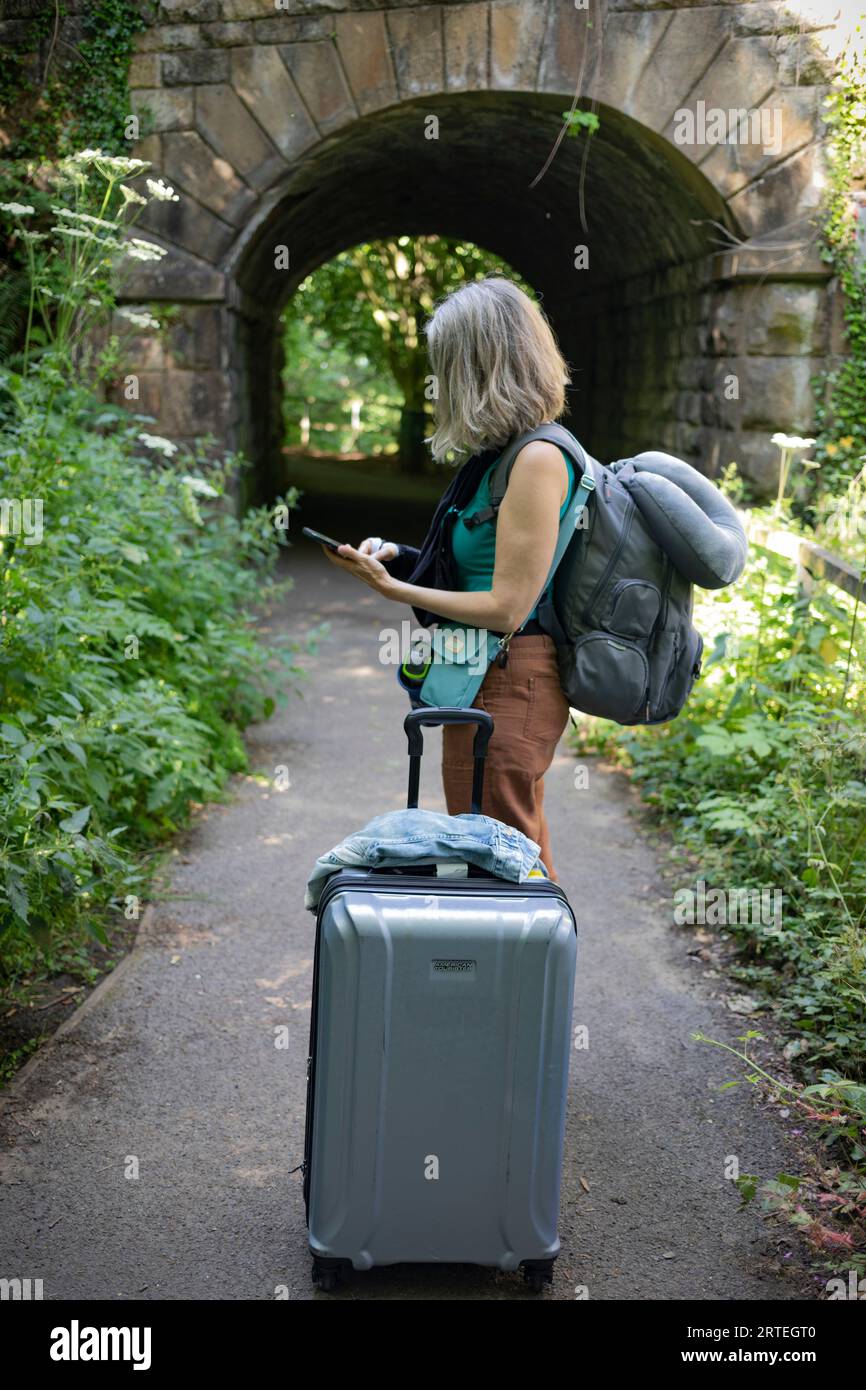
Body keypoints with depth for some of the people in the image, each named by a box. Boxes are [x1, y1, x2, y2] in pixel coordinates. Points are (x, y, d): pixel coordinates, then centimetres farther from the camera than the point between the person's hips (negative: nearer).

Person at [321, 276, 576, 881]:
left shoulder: (537, 458, -18)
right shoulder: (504, 453, 11)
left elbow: (506, 608, -20)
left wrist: (391, 587, -13)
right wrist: (400, 556, 7)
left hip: (508, 688, -10)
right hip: (486, 679, 10)